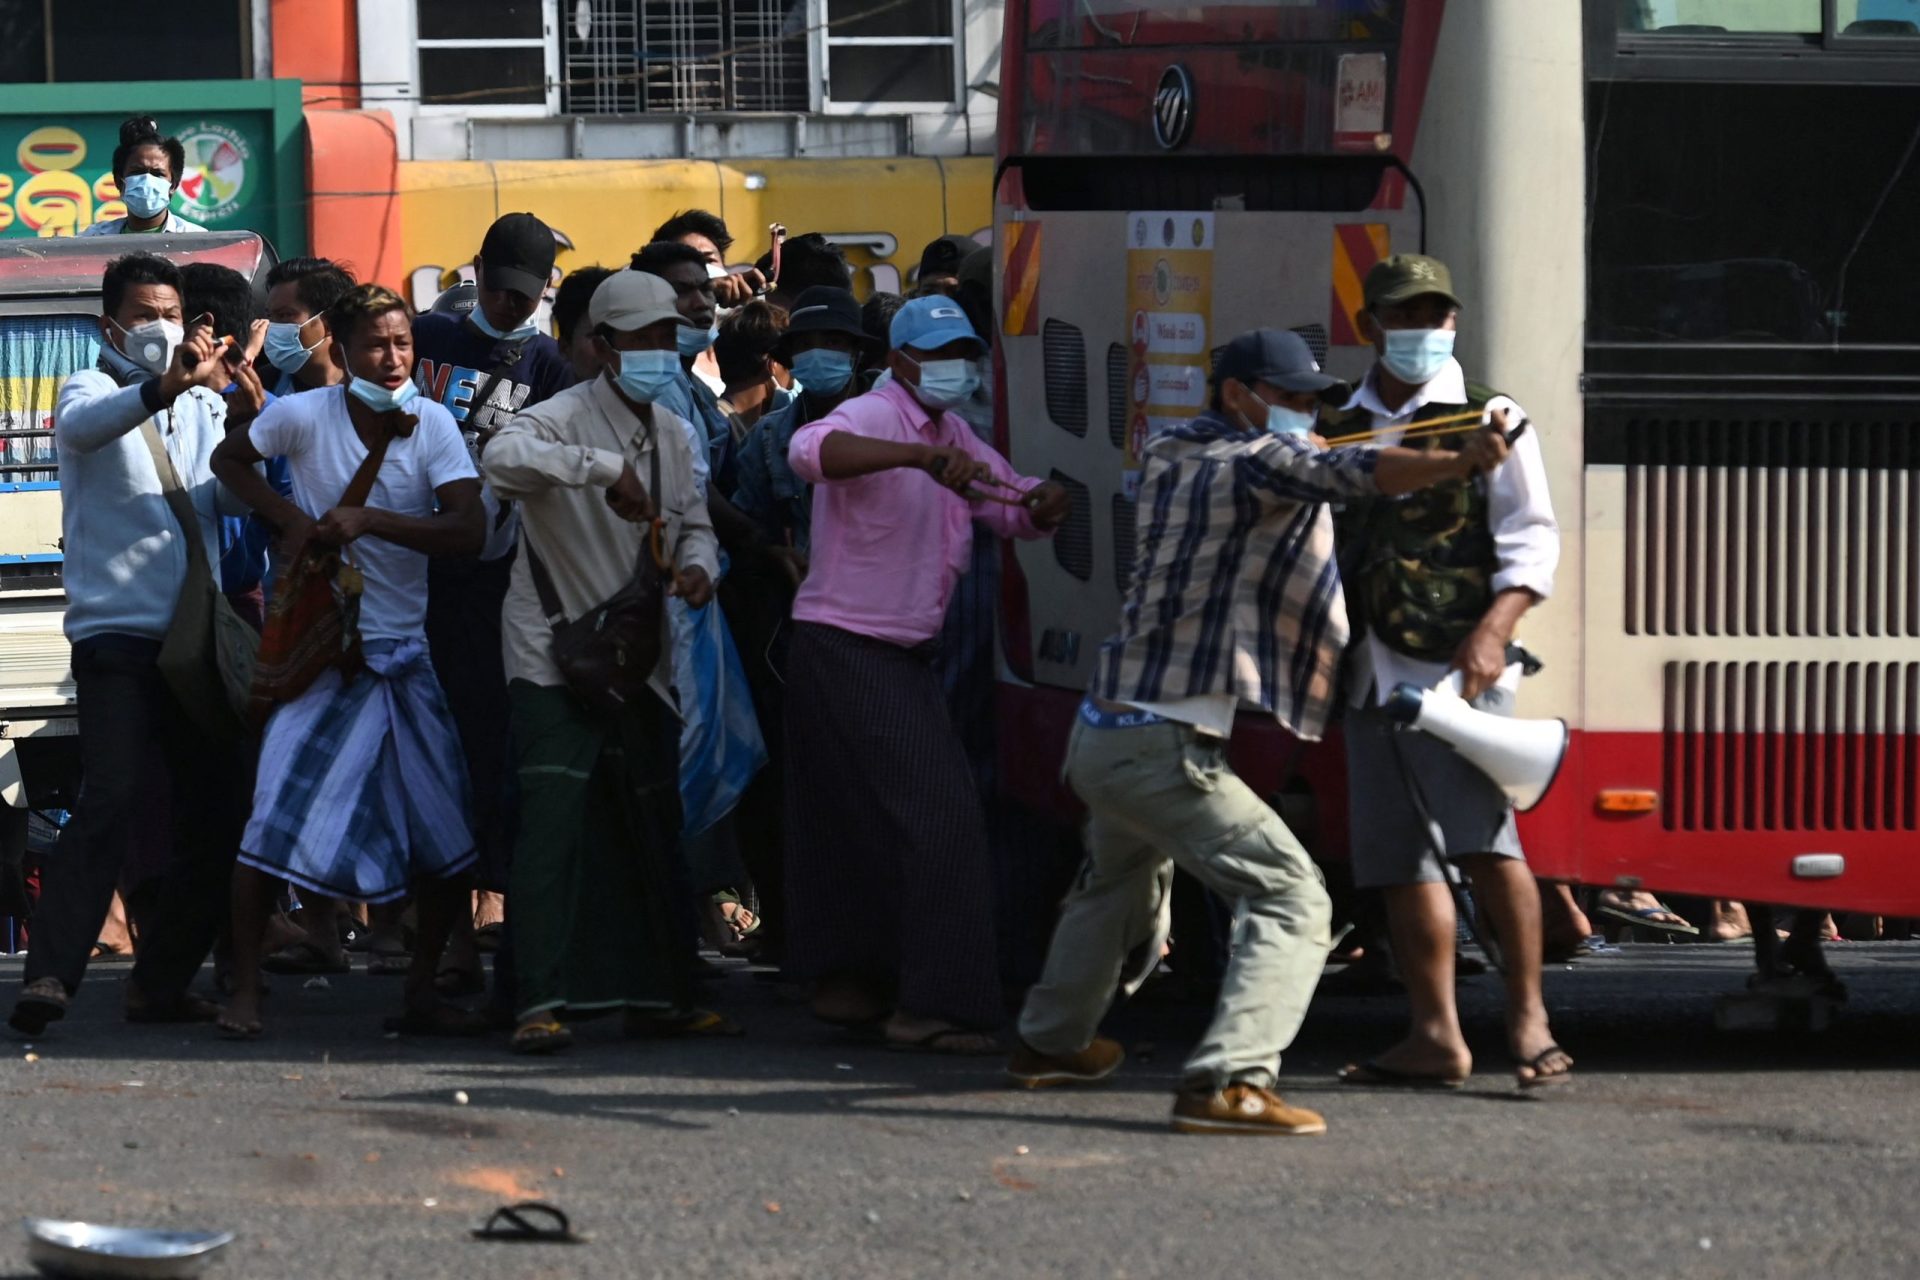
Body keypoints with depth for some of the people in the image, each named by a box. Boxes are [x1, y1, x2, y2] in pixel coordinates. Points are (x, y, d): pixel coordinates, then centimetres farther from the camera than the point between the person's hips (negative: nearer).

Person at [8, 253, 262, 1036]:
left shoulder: (206, 405, 17)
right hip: (117, 633, -6)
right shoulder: (94, 390, 4)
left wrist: (252, 422, -14)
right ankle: (50, 976, -25)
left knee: (212, 819, 4)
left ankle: (162, 982, 15)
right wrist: (165, 386, -40)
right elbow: (82, 426, -22)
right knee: (114, 802, -20)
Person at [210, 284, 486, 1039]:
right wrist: (290, 518, -5)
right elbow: (230, 460, 11)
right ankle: (244, 989, -2)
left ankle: (423, 993, 16)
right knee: (277, 817, -13)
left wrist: (367, 520, -25)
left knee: (449, 835, 2)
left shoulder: (431, 424, -6)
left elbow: (469, 532, -17)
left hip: (403, 656, 3)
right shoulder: (304, 416, -9)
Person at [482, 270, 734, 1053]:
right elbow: (504, 457, -34)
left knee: (650, 828, 11)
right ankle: (541, 1002, -18)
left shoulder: (672, 436, 11)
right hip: (555, 657, -7)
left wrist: (698, 564, -3)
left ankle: (654, 995, 21)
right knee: (553, 820, -15)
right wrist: (604, 467, -38)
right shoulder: (568, 417, -14)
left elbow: (692, 522, 20)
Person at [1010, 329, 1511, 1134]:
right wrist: (1457, 464, -41)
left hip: (1101, 735, 10)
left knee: (1119, 882, 35)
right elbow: (1347, 473, -28)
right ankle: (1227, 1082, -28)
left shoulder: (1170, 461, 15)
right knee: (1291, 901, -13)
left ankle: (1050, 1042, 51)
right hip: (1167, 749, -10)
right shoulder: (1255, 462, -10)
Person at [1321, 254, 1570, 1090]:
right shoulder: (1341, 434, 16)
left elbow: (1531, 538, -3)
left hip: (1454, 667, -6)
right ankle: (1434, 1035, 7)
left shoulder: (1488, 419, 2)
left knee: (1482, 838, -18)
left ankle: (1528, 1014, -11)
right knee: (1399, 857, 4)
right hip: (1373, 670, 6)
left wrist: (1494, 630, -16)